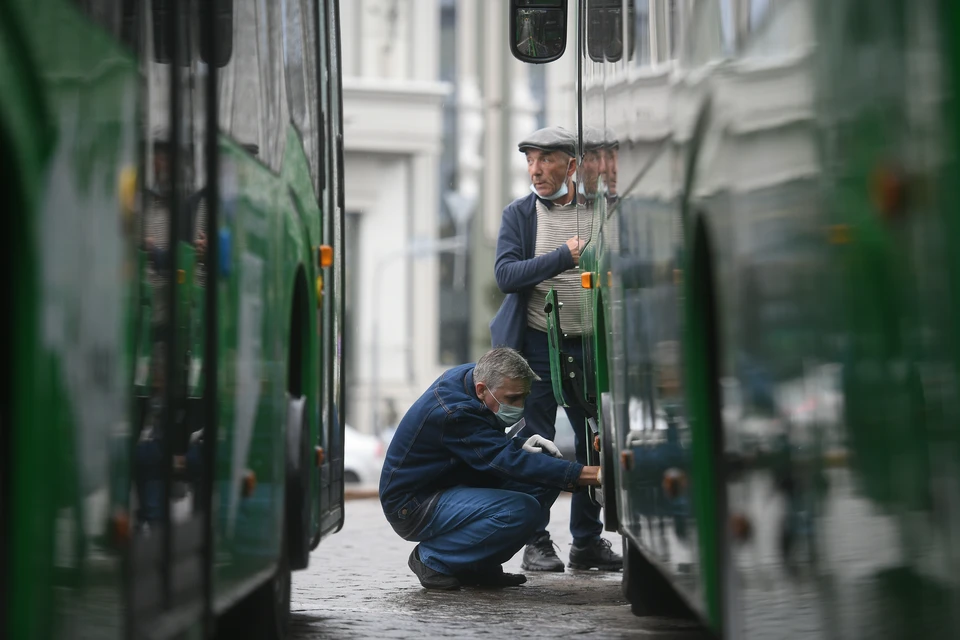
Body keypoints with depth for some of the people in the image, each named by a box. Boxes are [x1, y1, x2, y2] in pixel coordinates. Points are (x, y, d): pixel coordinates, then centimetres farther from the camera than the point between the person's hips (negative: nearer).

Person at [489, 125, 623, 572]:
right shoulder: (518, 214, 4)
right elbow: (506, 275, -10)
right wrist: (565, 257, -17)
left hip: (587, 345, 2)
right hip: (536, 345, -2)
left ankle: (588, 541, 14)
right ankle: (537, 544, 8)